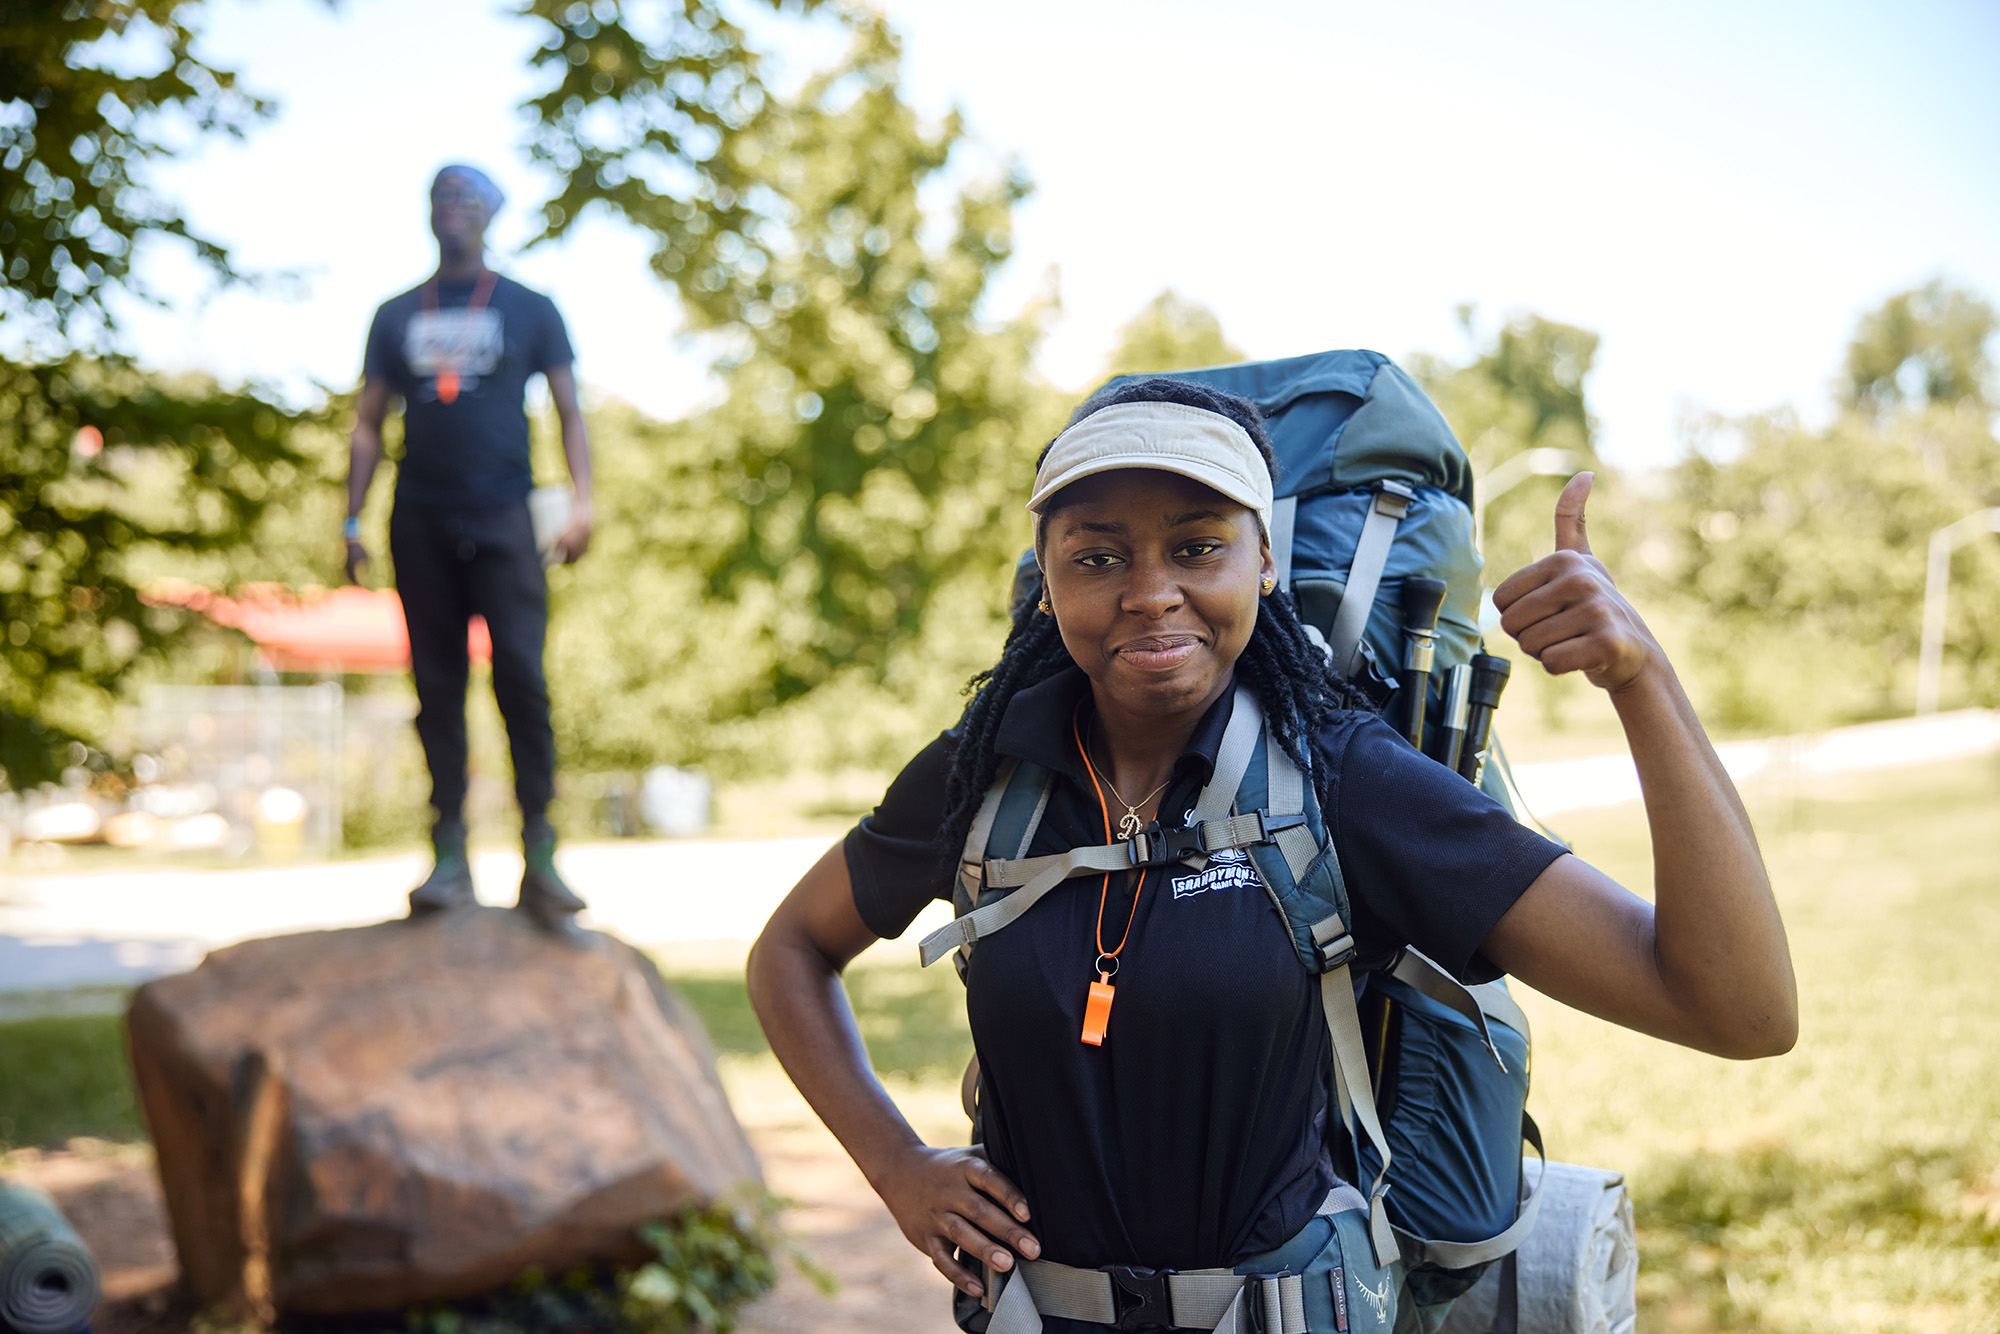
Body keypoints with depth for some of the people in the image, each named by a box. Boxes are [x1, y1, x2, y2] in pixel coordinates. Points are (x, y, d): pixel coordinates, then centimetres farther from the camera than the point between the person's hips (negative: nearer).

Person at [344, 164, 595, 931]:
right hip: (421, 522, 3)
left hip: (502, 517, -2)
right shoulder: (397, 316, 16)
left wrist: (582, 501, -7)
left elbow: (569, 411, 8)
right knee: (437, 687, 1)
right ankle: (449, 857, 5)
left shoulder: (529, 310, 10)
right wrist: (352, 523, 8)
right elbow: (369, 423, 17)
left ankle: (539, 855, -10)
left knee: (522, 677, -13)